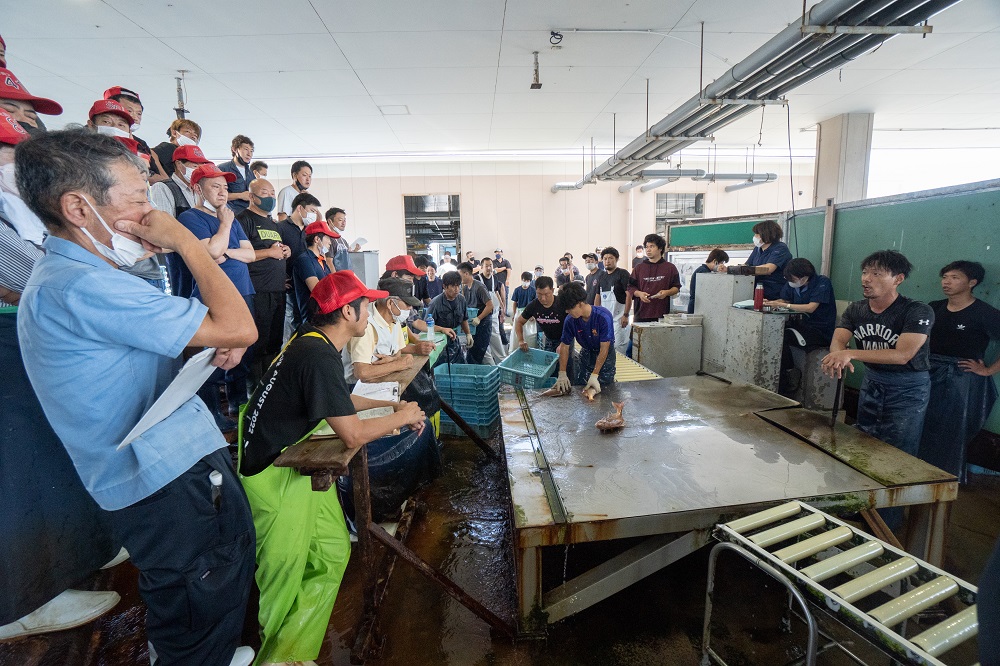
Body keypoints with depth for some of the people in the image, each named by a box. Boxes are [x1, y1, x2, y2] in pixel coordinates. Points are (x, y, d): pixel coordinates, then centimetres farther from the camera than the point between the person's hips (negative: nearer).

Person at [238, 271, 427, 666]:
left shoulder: (315, 343, 4)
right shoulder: (319, 356, -28)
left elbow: (340, 402, 17)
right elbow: (352, 434, -27)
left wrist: (392, 404, 9)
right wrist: (403, 416, -11)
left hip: (297, 461, 10)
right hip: (274, 475, -10)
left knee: (332, 556, 11)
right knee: (286, 573, 8)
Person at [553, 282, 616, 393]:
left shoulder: (603, 316, -31)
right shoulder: (570, 320, -19)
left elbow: (604, 349, -28)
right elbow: (565, 346, -9)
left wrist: (594, 375, -31)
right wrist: (562, 374, -16)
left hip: (605, 354, -3)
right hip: (586, 352, 4)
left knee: (604, 387, -3)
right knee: (578, 386, 1)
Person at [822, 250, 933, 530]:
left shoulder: (918, 312, -20)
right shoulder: (856, 310, -3)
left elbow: (902, 355, -32)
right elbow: (837, 341, -17)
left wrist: (851, 354, -44)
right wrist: (838, 356, -42)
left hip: (908, 390, -5)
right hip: (872, 382, 6)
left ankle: (888, 524, 16)